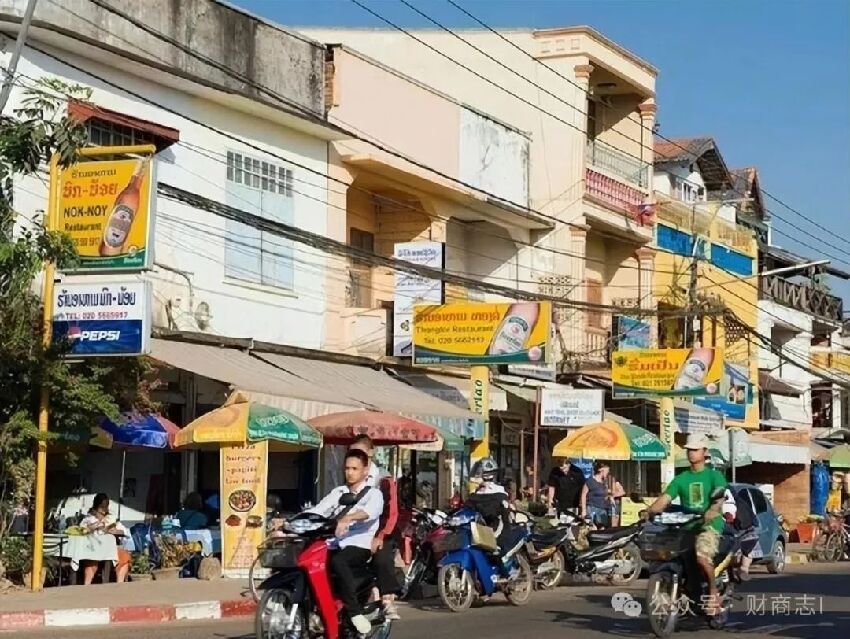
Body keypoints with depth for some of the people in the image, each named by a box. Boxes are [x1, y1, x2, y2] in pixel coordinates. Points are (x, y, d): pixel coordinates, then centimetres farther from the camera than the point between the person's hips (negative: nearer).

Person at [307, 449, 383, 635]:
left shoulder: (373, 494, 2)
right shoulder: (338, 492, 20)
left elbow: (370, 511, -22)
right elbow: (318, 510, 5)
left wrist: (347, 518, -42)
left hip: (360, 547, -5)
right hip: (337, 546, 6)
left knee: (338, 561, -36)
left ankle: (355, 611, -31)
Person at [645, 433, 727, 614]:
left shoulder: (714, 476, 6)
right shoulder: (681, 479, 17)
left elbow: (719, 497, -12)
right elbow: (665, 499, 6)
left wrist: (711, 512, -34)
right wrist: (649, 511, -14)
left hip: (710, 526, -5)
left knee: (702, 556, -32)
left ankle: (713, 590, -7)